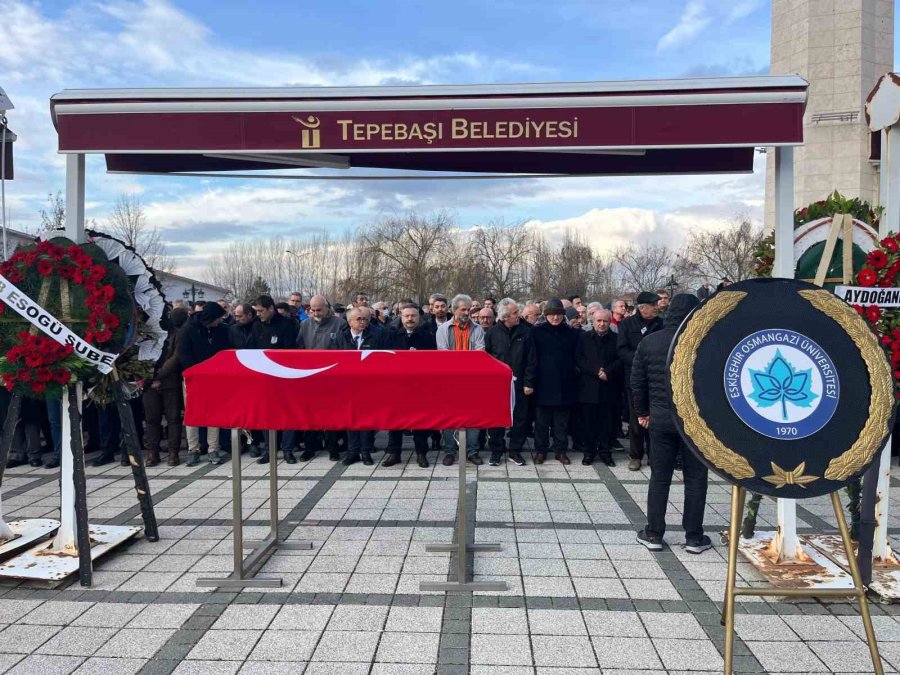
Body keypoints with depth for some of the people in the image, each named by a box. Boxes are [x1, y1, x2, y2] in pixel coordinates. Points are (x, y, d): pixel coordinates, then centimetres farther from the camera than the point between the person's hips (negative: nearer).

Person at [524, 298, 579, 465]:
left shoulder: (571, 334, 7)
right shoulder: (537, 332, 0)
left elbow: (576, 359, 10)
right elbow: (531, 359, -4)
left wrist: (574, 380, 3)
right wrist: (529, 382, -9)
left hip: (565, 386, 2)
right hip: (543, 385, -2)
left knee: (562, 421, 9)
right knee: (542, 421, 7)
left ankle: (560, 451, 20)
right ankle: (540, 450, 18)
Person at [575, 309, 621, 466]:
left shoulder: (615, 339, 7)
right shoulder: (584, 338, 7)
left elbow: (620, 360, 0)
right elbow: (579, 359, -2)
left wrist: (608, 372, -15)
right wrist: (596, 371, -13)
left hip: (609, 387, 0)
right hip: (588, 387, 0)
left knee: (608, 422, 4)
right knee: (588, 421, 3)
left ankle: (606, 452, 15)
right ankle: (588, 452, 14)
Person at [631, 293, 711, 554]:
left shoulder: (648, 342, 2)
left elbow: (637, 381, 6)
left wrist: (642, 412, 16)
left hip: (661, 418, 3)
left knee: (659, 478, 10)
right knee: (695, 478, 8)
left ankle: (653, 534, 15)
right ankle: (694, 537, 15)